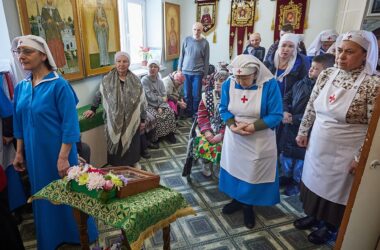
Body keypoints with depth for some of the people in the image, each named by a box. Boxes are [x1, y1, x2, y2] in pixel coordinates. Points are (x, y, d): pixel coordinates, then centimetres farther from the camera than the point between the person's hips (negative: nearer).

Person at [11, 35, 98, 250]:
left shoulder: (59, 85, -15)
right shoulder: (21, 88, 4)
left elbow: (70, 124, -18)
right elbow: (19, 124, 12)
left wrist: (63, 157, -21)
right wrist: (19, 153, 13)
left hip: (58, 152, -6)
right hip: (34, 154, 6)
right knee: (44, 197, 19)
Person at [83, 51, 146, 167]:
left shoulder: (135, 80, -2)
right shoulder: (107, 80, -3)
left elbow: (141, 101, 1)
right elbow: (99, 95, 11)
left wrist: (143, 119, 2)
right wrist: (93, 109, 12)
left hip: (132, 121, 1)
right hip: (114, 121, 0)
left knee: (131, 145, 12)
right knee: (116, 145, 7)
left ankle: (132, 164, 33)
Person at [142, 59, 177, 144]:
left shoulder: (160, 81, 6)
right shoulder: (144, 80, -11)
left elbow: (164, 96, 0)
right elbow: (150, 97, -18)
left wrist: (161, 107, -16)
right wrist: (162, 99, -7)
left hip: (159, 104, 5)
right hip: (148, 105, -5)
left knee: (170, 111, -17)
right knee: (156, 116, -29)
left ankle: (170, 133, -1)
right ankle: (153, 138, -11)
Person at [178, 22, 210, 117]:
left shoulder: (205, 43, -1)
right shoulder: (186, 40, 3)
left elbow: (206, 60, 2)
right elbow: (182, 55, 8)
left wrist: (205, 74, 0)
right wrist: (179, 69, 5)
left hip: (198, 73, -1)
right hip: (185, 72, 2)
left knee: (196, 95, 2)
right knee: (187, 95, 6)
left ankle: (195, 114, 18)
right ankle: (189, 114, 20)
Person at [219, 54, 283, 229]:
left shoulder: (270, 85, -20)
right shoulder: (228, 84, -9)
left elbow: (276, 116, -17)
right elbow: (223, 109, -1)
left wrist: (252, 127, -27)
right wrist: (232, 125, -20)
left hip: (259, 141, -3)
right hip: (234, 139, 3)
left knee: (254, 174, 11)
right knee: (234, 168, 17)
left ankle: (248, 206, 36)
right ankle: (237, 200, 42)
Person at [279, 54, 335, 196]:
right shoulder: (301, 83, 1)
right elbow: (287, 98, 9)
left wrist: (294, 119, -21)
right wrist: (285, 112, -9)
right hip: (289, 128, 7)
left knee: (300, 157, 13)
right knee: (285, 152, 21)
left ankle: (296, 182, 36)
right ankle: (286, 176, 44)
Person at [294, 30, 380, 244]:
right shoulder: (327, 74, -2)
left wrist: (361, 158, -15)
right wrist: (303, 131, 9)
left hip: (344, 152, -5)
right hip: (318, 145, 5)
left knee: (336, 190, 15)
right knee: (314, 181, 21)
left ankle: (330, 226, 40)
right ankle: (313, 215, 46)